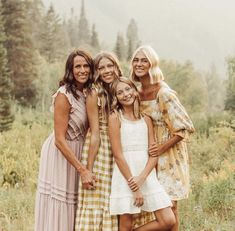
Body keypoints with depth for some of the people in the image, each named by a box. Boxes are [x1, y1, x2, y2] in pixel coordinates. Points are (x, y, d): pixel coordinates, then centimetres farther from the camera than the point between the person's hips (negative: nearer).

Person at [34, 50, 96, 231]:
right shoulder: (64, 96, -20)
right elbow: (60, 140, -22)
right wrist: (82, 170, -23)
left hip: (77, 152, 7)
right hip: (60, 154, -7)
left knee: (72, 208, 13)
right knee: (58, 209, -1)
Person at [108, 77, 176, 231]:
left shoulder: (146, 119, 11)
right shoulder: (115, 118, -2)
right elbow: (117, 154, -8)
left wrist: (141, 178, -14)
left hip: (147, 175, 4)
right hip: (125, 175, -4)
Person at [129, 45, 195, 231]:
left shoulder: (164, 93, -16)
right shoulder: (138, 93, 5)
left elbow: (185, 128, -15)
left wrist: (163, 147, -19)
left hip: (168, 154, -6)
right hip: (149, 155, 6)